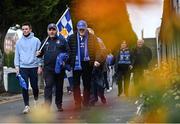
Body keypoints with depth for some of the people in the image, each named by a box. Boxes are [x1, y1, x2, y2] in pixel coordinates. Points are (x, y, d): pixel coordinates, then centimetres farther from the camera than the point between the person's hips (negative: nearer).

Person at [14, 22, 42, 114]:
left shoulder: (36, 40, 0)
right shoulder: (19, 42, 7)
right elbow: (17, 54, 9)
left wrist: (39, 66, -6)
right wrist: (17, 66, 0)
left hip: (33, 67, -1)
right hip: (23, 67, 1)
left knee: (34, 86, 8)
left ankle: (36, 99, 35)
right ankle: (27, 106, -1)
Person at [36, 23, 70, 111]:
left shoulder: (61, 40, 6)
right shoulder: (45, 41, 13)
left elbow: (68, 52, 3)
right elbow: (41, 53, 20)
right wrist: (38, 54, -3)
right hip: (48, 68, 1)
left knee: (59, 87, 9)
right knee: (48, 86, -9)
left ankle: (59, 104, 22)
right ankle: (47, 105, -12)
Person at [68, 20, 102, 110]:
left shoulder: (92, 38, 4)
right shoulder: (72, 38, 3)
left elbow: (97, 49, 2)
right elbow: (68, 51, 3)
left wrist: (96, 60, -10)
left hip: (87, 64, 0)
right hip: (76, 64, 0)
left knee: (87, 84, 7)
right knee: (76, 85, 1)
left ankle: (86, 102, 16)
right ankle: (77, 103, 5)